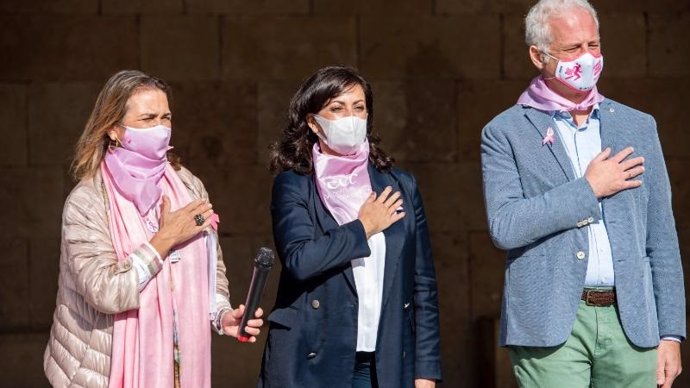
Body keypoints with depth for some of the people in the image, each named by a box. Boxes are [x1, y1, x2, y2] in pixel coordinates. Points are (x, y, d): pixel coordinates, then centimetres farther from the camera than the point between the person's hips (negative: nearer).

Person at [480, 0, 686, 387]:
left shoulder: (638, 127, 14)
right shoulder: (505, 133, 4)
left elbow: (661, 240, 13)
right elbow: (505, 227, -10)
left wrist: (671, 334, 8)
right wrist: (588, 189, -8)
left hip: (631, 323, 3)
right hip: (551, 326, -3)